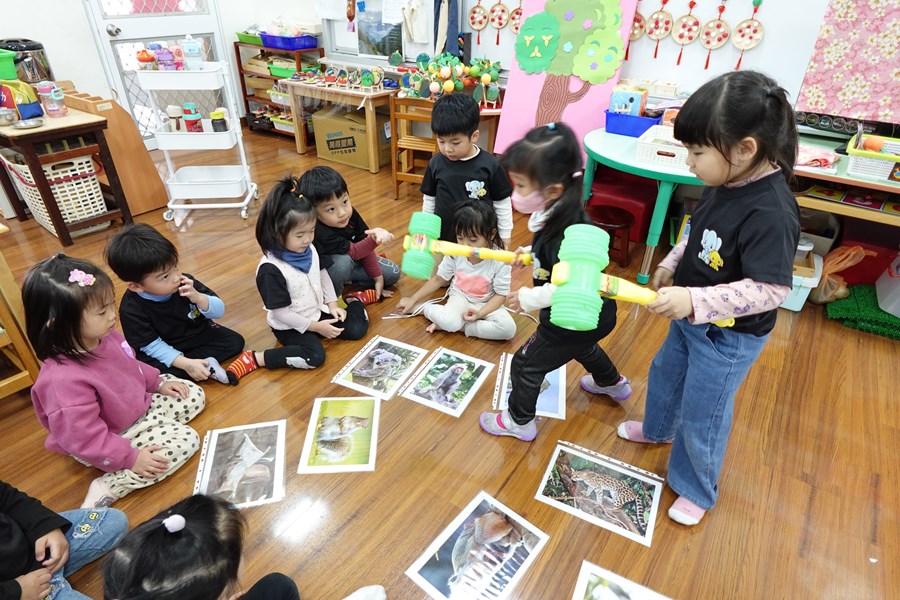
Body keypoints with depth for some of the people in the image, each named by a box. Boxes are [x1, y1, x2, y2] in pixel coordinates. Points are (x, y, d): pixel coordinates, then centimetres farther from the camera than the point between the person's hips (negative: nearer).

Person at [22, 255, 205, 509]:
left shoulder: (104, 337, -12)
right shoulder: (63, 380, -37)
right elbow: (83, 438, -30)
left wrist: (157, 382, 6)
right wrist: (130, 458, -26)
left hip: (140, 405, 9)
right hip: (114, 439, -8)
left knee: (195, 394, 9)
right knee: (184, 440, -19)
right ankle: (107, 488, -13)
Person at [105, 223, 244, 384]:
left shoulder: (185, 283, -16)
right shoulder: (131, 309, -24)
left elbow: (219, 310, -11)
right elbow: (152, 346, -21)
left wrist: (198, 298, -32)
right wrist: (186, 364, -34)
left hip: (199, 335, 3)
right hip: (166, 352, -2)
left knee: (235, 341, -10)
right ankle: (207, 367, -24)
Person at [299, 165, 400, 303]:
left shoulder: (350, 214, -20)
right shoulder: (321, 233, -38)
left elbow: (364, 246, -10)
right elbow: (353, 252, -32)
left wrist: (377, 277, -6)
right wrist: (374, 238, -52)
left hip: (352, 259, 6)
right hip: (322, 271, -6)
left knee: (393, 273, 0)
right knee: (344, 261, -40)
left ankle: (345, 279, 2)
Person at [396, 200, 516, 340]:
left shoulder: (500, 261, -22)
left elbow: (501, 294, -13)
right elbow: (439, 279, -1)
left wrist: (480, 313, -27)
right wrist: (413, 299, 0)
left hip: (486, 303, 1)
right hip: (460, 297, -1)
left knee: (508, 328, -28)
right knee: (449, 322, -35)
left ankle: (452, 325, -20)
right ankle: (421, 308, -4)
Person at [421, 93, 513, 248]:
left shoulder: (490, 165, -14)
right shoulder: (436, 163, -7)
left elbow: (502, 204, -4)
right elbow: (429, 200, 7)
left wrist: (504, 237, 0)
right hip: (442, 237, 3)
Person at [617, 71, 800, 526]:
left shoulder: (770, 213, -32)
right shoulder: (726, 184, -7)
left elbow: (769, 290, -33)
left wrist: (693, 300, -38)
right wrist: (671, 265, 4)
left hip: (728, 337, -8)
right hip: (692, 318, 8)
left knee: (701, 417, 10)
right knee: (665, 375, 29)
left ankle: (696, 490, 37)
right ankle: (657, 429, 60)